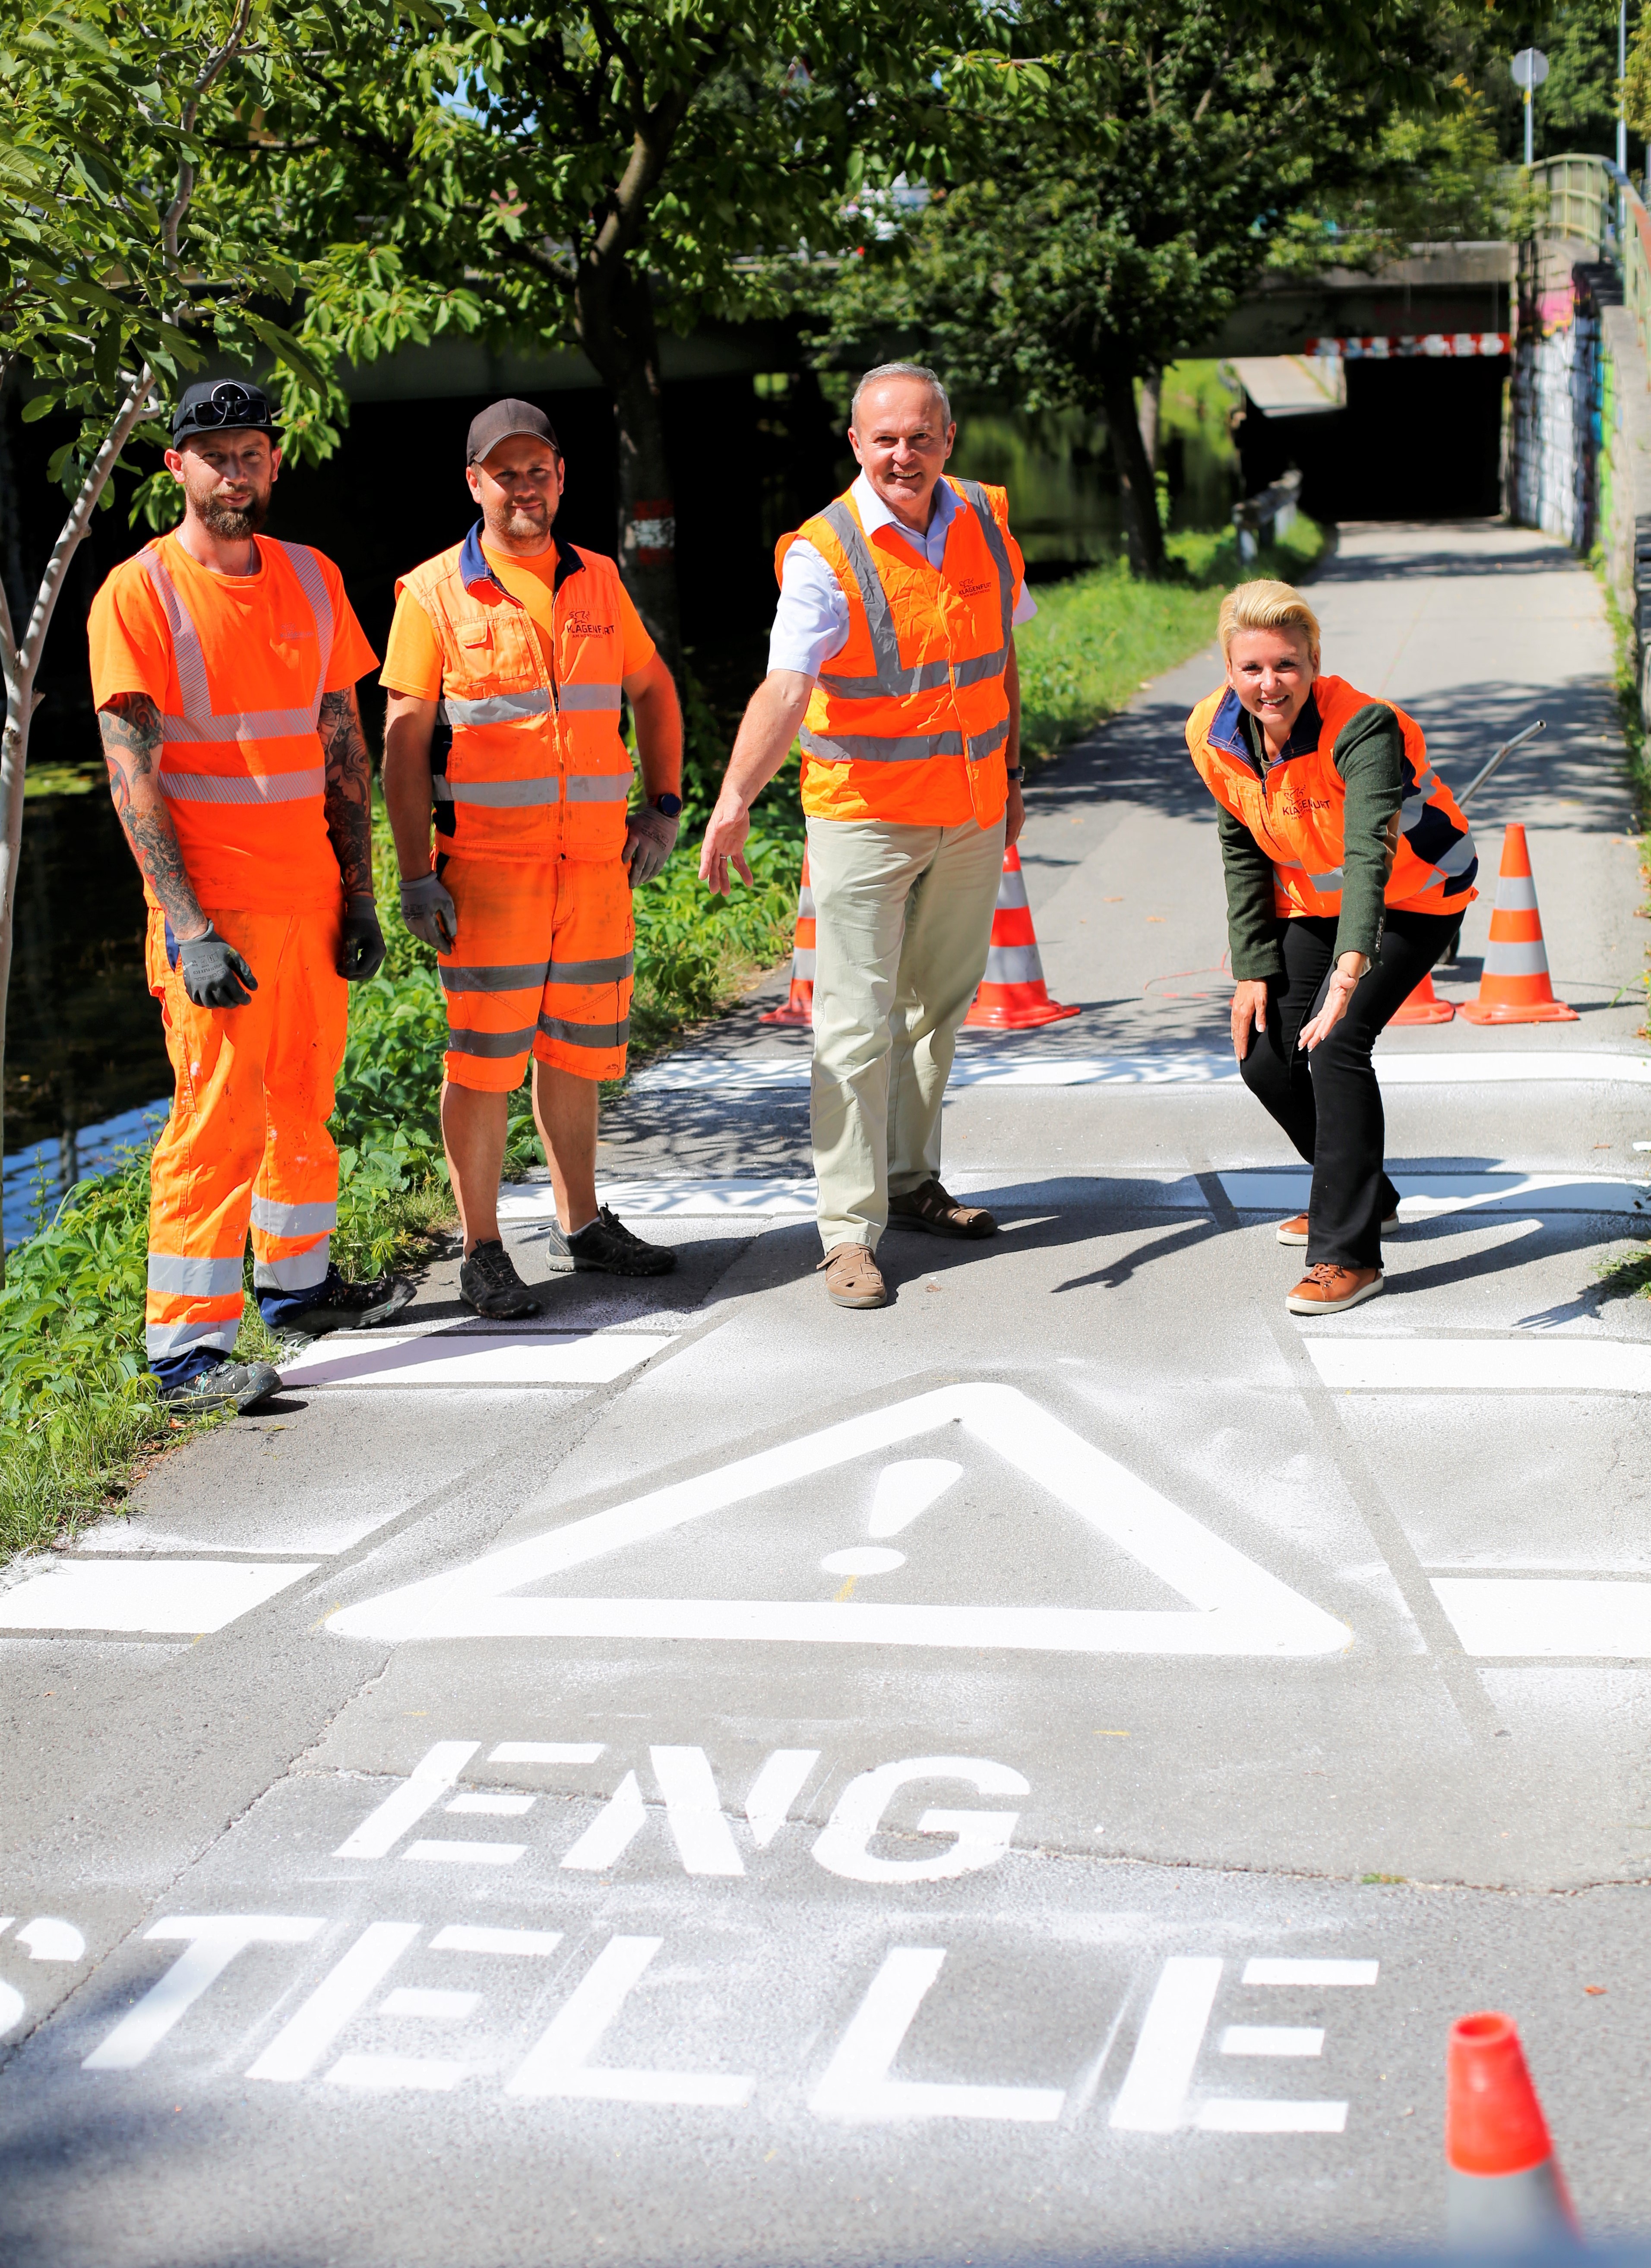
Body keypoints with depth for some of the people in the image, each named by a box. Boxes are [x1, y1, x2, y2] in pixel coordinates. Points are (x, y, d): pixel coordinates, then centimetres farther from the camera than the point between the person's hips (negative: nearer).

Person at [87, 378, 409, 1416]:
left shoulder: (313, 579, 10)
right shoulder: (139, 592, -7)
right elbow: (133, 777, -12)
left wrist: (360, 893, 10)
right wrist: (190, 928, -19)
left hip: (313, 895, 6)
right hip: (216, 907, -6)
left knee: (306, 1098, 16)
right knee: (218, 1117, -7)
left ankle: (298, 1281, 33)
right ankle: (189, 1347, -3)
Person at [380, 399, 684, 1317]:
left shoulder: (598, 581, 9)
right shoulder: (435, 594, -4)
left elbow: (654, 689, 22)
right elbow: (405, 742, -6)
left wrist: (664, 806, 12)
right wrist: (417, 877, -11)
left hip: (597, 861, 4)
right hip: (489, 863, -4)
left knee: (578, 1045, 14)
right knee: (484, 1054, -1)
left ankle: (583, 1223, 28)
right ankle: (483, 1251, 8)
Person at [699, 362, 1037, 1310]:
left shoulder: (984, 521, 2)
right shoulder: (825, 554, -17)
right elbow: (785, 687, -30)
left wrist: (1010, 772, 18)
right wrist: (736, 796, -45)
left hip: (971, 811, 6)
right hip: (865, 812, -6)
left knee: (940, 1002, 17)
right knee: (858, 1024, -7)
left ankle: (910, 1179, 33)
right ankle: (851, 1230, -2)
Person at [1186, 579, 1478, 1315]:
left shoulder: (1362, 728, -35)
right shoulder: (1214, 734, -16)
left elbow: (1369, 849, -50)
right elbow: (1243, 849, -1)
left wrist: (1353, 962, -65)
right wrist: (1253, 968, -4)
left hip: (1413, 895, -6)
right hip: (1314, 899, 6)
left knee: (1336, 1045, -23)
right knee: (1266, 1060, 2)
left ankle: (1349, 1254, -14)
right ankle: (1365, 1195, 30)